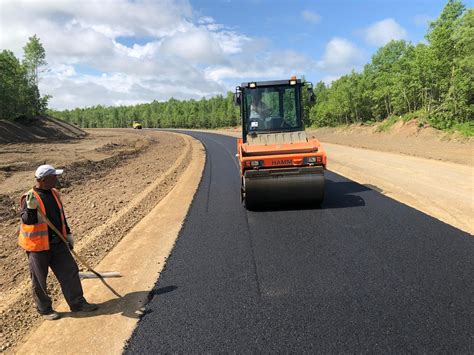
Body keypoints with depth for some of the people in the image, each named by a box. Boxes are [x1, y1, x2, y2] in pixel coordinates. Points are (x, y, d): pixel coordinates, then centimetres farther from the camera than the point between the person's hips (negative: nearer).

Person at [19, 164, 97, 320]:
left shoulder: (54, 193, 5)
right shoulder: (29, 197, -16)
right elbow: (27, 221, -25)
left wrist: (68, 233, 17)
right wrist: (31, 208, -44)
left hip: (58, 243, 7)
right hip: (38, 245, -6)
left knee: (70, 271, 8)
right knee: (39, 279, 9)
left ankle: (77, 303, 20)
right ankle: (44, 309, 27)